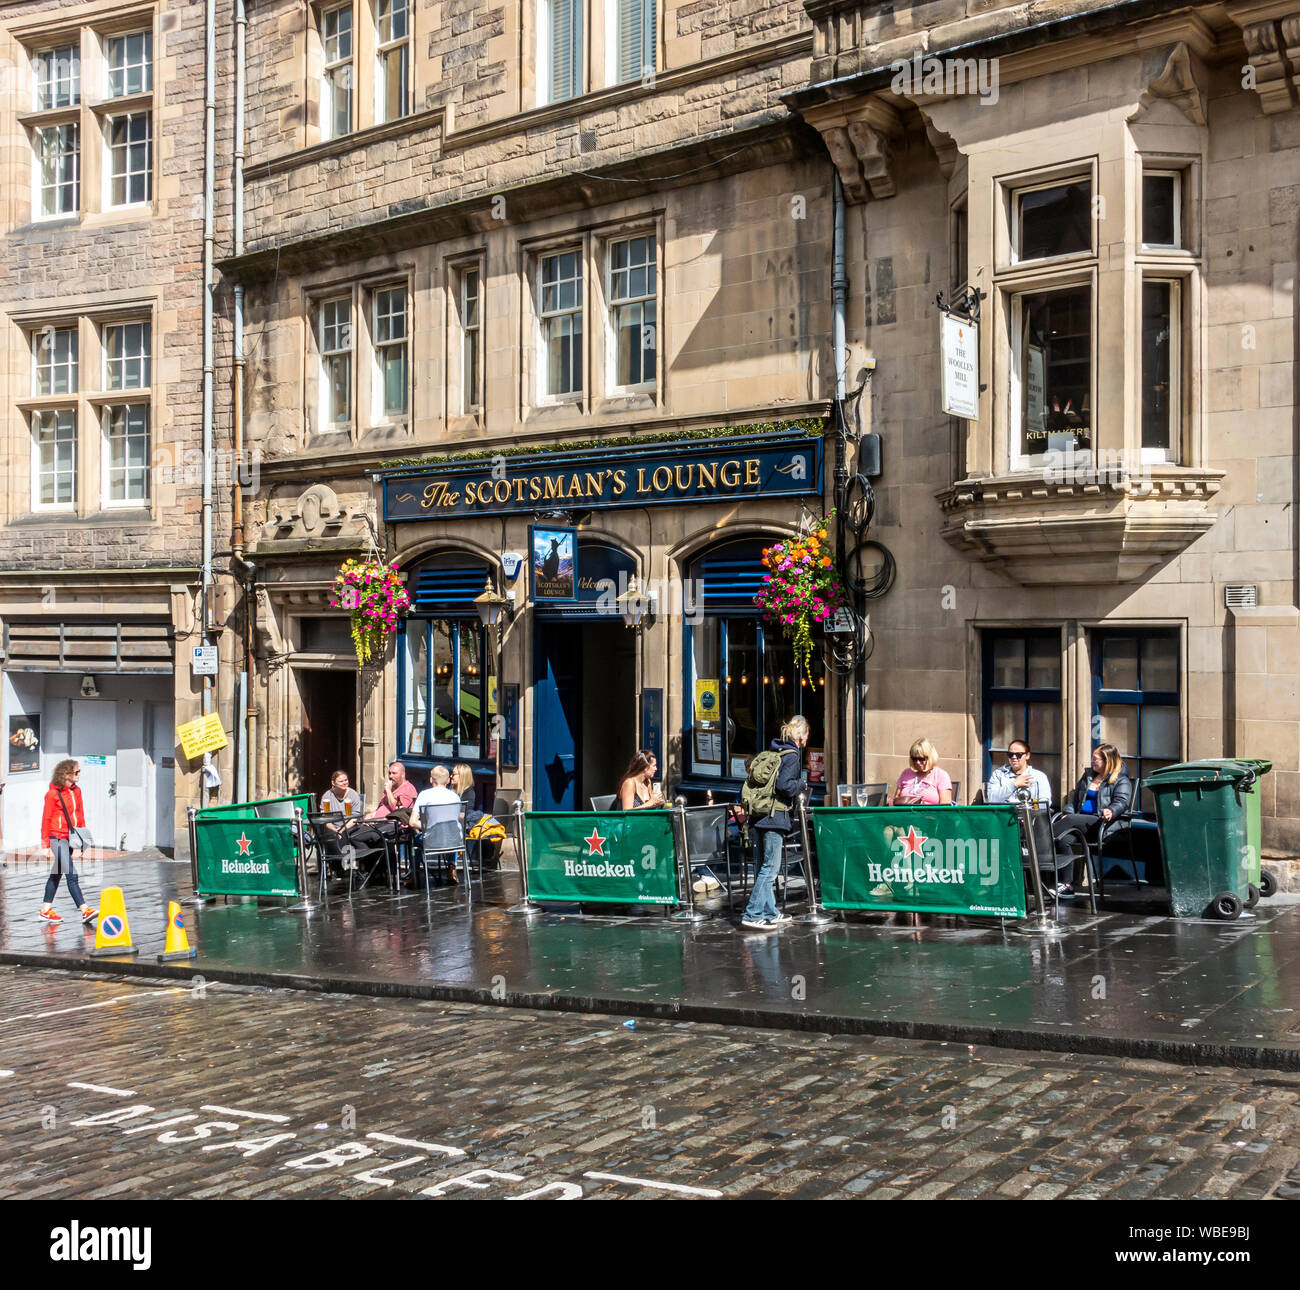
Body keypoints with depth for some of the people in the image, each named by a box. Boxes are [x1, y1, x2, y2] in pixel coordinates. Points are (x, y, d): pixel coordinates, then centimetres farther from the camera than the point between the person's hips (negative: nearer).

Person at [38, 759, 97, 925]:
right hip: (57, 837, -7)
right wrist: (45, 844, -7)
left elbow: (80, 813, 17)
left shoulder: (76, 790, 10)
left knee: (56, 874, 15)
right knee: (71, 875, -12)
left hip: (71, 837, 7)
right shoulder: (53, 793, -10)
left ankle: (46, 910, 24)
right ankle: (84, 911, -16)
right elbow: (46, 819, -7)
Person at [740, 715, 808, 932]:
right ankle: (752, 914, -10)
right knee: (770, 867, -7)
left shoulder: (776, 752, 15)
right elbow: (783, 785, -21)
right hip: (775, 816, -9)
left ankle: (770, 913, 22)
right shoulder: (792, 755, -9)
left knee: (765, 866, 13)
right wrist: (802, 785, -3)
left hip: (762, 815, 9)